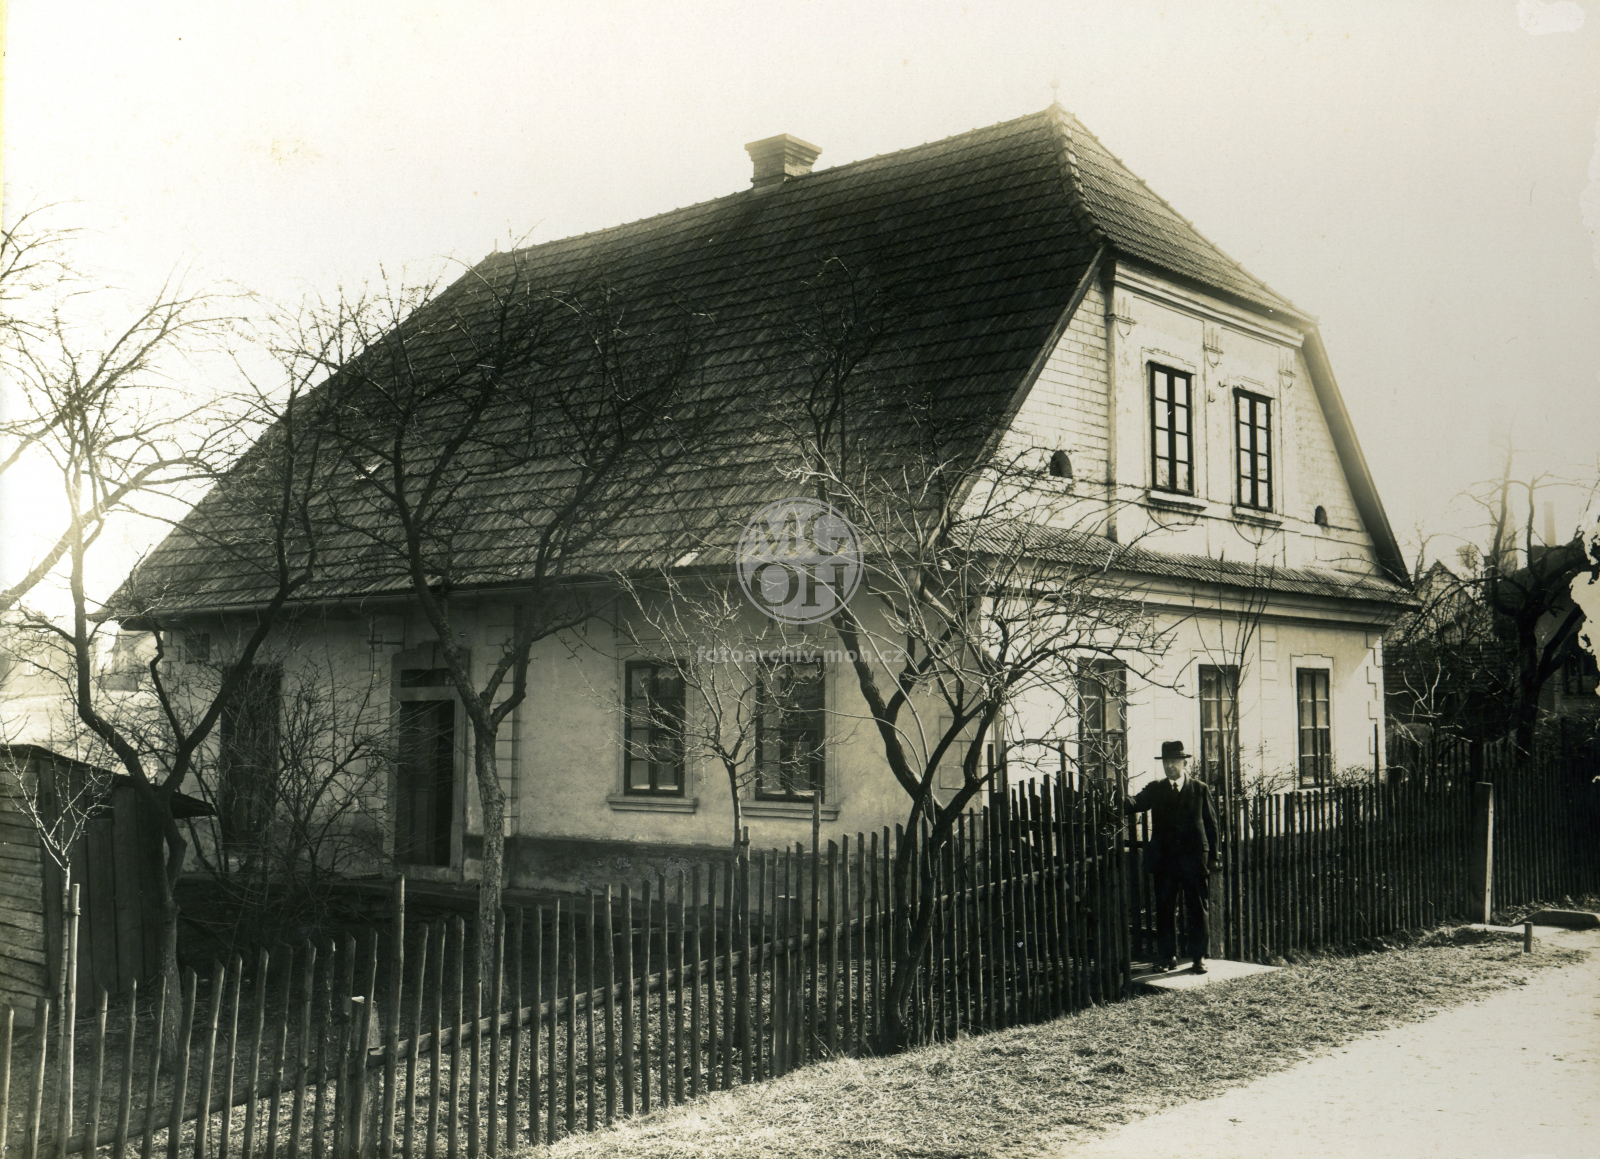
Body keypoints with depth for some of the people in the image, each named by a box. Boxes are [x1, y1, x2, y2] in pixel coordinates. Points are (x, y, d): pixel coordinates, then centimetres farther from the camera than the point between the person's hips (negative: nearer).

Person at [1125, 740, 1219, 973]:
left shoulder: (1199, 789, 6)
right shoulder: (1155, 790, 9)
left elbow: (1210, 823, 6)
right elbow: (1137, 804, -8)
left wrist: (1212, 858, 0)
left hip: (1193, 858, -1)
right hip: (1164, 859, 1)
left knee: (1196, 908, 3)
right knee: (1164, 909, 4)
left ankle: (1199, 957, 11)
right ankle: (1167, 956, 12)